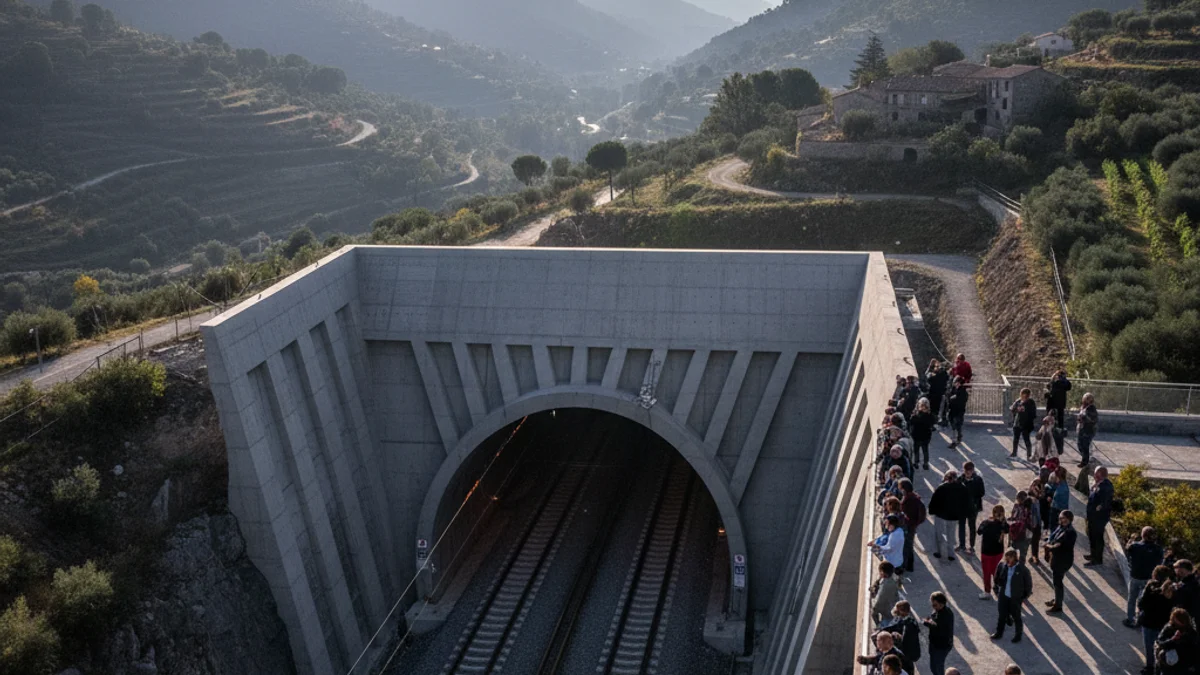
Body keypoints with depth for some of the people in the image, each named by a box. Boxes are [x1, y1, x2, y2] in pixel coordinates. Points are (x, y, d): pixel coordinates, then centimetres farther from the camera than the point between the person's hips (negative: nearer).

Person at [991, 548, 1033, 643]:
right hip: (1003, 596, 3)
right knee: (1001, 615, 15)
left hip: (1016, 598, -3)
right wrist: (996, 591, 9)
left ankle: (1018, 635, 31)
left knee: (1016, 617, 12)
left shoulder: (1022, 569, -20)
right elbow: (996, 579, 7)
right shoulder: (1002, 566, -10)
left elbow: (1028, 584, -7)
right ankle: (999, 633, 33)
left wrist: (1025, 597, -3)